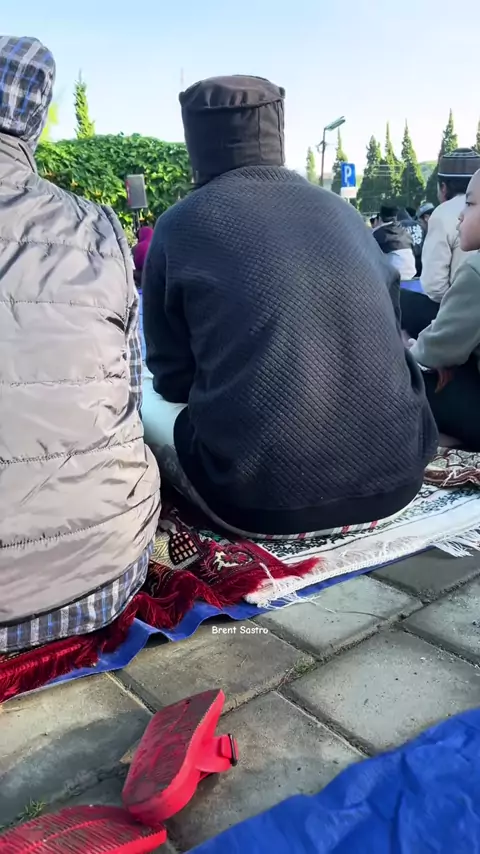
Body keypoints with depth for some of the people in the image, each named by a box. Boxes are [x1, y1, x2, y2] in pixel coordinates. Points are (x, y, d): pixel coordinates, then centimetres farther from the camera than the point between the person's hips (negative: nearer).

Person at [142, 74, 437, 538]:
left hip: (265, 498, -4)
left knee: (146, 398, 20)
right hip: (397, 476, 5)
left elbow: (171, 379, 5)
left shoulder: (181, 225, -1)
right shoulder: (343, 212, 11)